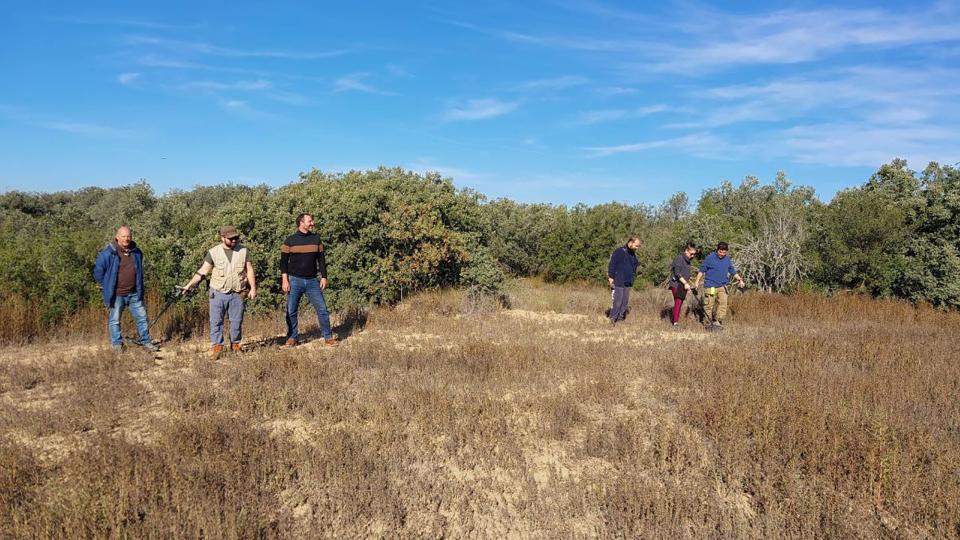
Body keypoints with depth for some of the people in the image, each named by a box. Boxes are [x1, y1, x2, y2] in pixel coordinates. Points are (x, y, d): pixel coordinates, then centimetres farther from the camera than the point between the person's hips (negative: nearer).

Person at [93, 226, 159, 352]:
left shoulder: (136, 252, 7)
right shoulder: (108, 253, -10)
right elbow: (98, 270, -2)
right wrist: (105, 286, 3)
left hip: (134, 294, 4)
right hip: (116, 294, -4)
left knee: (142, 317, 7)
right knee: (114, 320, 5)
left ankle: (146, 342, 17)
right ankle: (117, 344, 16)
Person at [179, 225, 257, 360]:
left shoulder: (243, 251, 3)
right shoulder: (213, 252, -2)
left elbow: (249, 270, 5)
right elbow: (202, 271, 1)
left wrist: (253, 288, -3)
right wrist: (188, 285, -4)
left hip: (237, 293, 1)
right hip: (218, 293, -1)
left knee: (237, 321, 7)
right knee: (216, 321, 0)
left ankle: (235, 345, 21)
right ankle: (217, 347, 8)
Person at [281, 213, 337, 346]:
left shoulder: (316, 238, 7)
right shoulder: (290, 240, 0)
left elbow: (321, 259, 10)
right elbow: (284, 261, 0)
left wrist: (323, 277, 3)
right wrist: (285, 280, -7)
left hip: (312, 281, 2)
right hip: (295, 280, -2)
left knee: (322, 309, -3)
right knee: (291, 311, 2)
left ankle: (328, 337, 5)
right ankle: (292, 337, 15)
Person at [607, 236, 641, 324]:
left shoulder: (633, 254, 14)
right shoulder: (619, 251, -12)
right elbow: (612, 265, -14)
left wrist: (631, 279, 19)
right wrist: (611, 277, -17)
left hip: (627, 283, 8)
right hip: (618, 282, -8)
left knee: (625, 301, 9)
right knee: (617, 301, -9)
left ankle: (620, 318, 17)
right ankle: (613, 319, -2)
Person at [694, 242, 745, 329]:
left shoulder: (727, 260, 9)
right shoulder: (710, 258, -6)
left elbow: (733, 271, 21)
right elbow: (702, 270, -1)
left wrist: (740, 279, 11)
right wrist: (697, 282, -4)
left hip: (722, 287, 4)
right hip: (710, 287, -4)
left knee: (723, 304, -8)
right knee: (709, 305, 2)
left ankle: (717, 322, -3)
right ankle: (708, 323, 15)